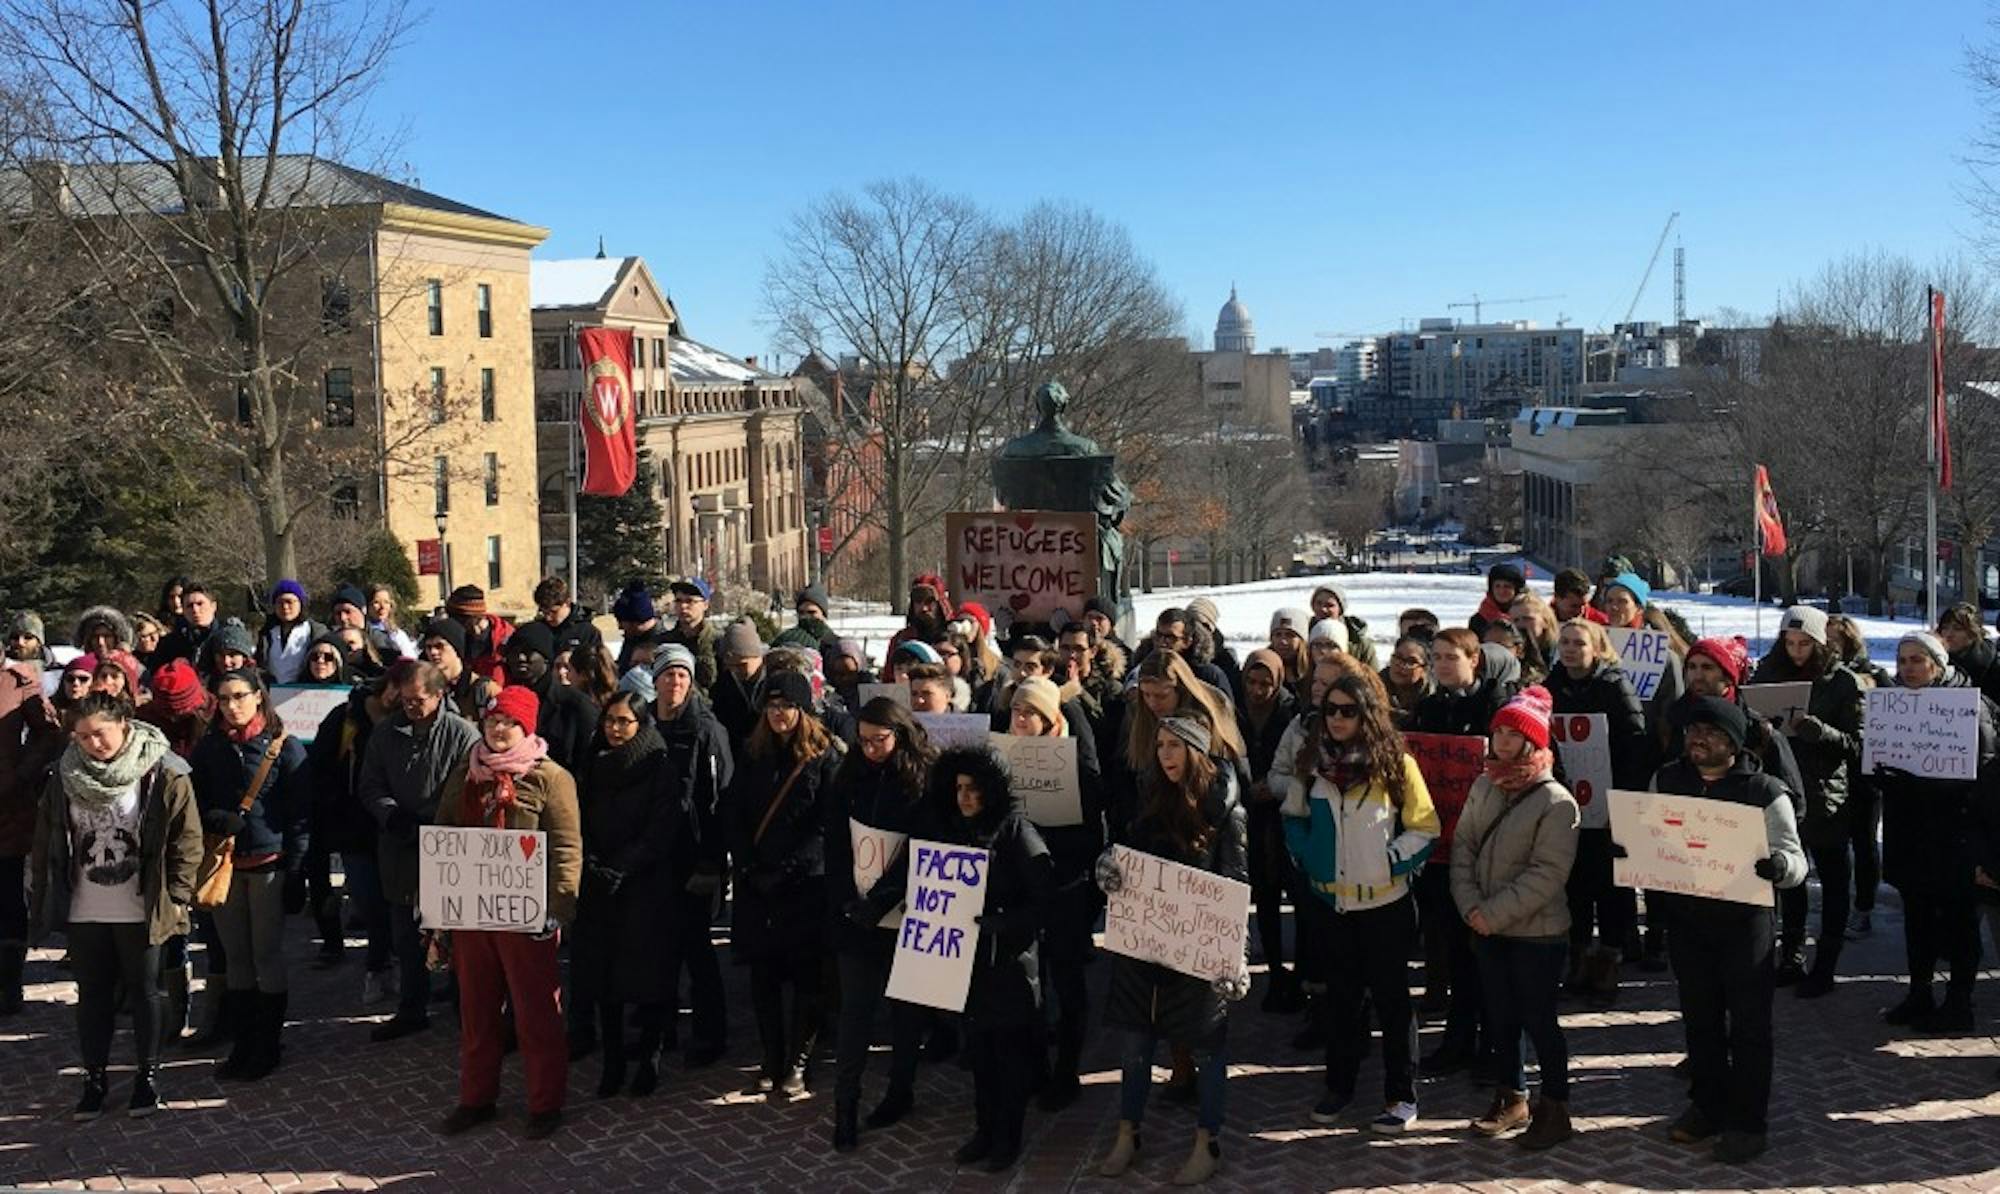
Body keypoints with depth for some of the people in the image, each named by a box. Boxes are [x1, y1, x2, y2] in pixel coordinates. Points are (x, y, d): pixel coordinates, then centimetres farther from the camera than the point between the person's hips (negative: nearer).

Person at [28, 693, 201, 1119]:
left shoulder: (162, 776, -11)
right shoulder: (65, 779, 0)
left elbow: (187, 839, -8)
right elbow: (46, 844, 7)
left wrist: (177, 896, -10)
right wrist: (42, 900, 6)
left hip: (140, 911, -3)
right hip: (83, 912, 3)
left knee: (144, 991, 11)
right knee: (93, 995, 13)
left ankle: (148, 1074, 25)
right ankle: (94, 1079, 25)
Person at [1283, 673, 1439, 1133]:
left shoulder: (1395, 764, -9)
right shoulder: (1313, 762, 2)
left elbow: (1425, 829, -5)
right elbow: (1293, 815, 15)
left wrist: (1390, 861, -15)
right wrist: (1305, 856, 0)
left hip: (1384, 903, -4)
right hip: (1329, 902, 4)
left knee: (1390, 996, 7)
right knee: (1342, 995, 16)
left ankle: (1401, 1095, 18)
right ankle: (1339, 1085, 29)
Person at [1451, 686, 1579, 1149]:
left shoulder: (1556, 801, -15)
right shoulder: (1483, 788, 5)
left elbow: (1547, 873, -19)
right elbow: (1463, 848, 6)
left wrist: (1493, 912, -19)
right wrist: (1470, 906, -8)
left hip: (1536, 932, -6)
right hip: (1487, 929, 6)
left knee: (1539, 1020, 4)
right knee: (1500, 1016, 16)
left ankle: (1555, 1108, 19)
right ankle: (1511, 1098, 31)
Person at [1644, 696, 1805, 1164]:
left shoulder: (1765, 791, -11)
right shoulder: (1666, 779, 2)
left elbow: (1796, 860, -11)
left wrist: (1779, 867, -34)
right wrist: (1624, 848, -9)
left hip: (1745, 922, -4)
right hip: (1684, 919, 4)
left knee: (1748, 1024, 4)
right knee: (1699, 1019, 16)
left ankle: (1746, 1122, 16)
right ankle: (1706, 1107, 31)